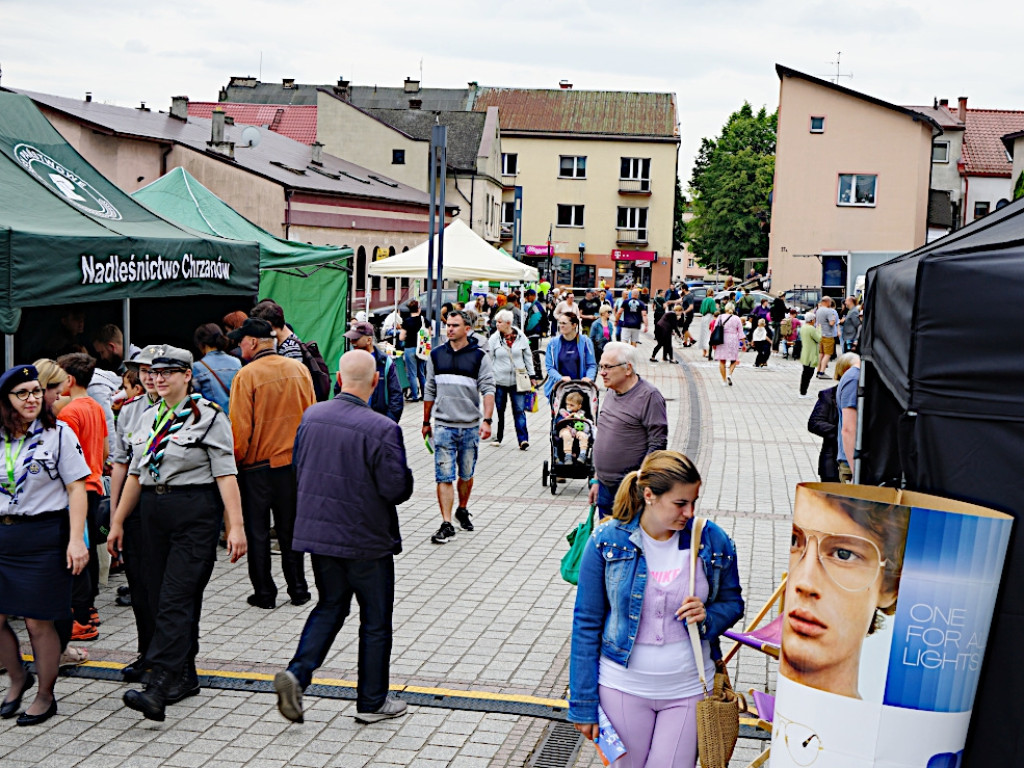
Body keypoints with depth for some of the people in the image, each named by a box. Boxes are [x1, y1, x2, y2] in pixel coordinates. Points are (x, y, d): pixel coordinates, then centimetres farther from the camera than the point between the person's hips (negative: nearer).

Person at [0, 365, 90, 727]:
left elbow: (77, 489, -6)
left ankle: (45, 695, 18)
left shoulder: (58, 433, -4)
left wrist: (76, 540, -13)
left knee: (38, 622, 1)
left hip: (44, 535, -4)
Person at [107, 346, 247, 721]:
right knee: (161, 598, 10)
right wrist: (118, 522, 18)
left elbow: (225, 474, -11)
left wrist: (235, 526, -17)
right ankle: (184, 677, 23)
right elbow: (135, 473, 20)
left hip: (196, 513, -7)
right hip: (154, 513, 7)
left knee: (176, 600, -13)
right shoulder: (151, 417, 15)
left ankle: (158, 689, -18)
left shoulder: (208, 416, -6)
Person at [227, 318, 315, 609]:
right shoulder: (299, 369, 0)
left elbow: (240, 426, -14)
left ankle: (264, 593, 13)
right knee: (290, 528, 15)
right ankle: (298, 590, 19)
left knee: (258, 532, 8)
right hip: (294, 462, 4)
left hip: (257, 466, -4)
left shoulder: (246, 375, -14)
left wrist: (236, 461, -1)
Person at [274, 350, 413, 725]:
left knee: (329, 606, 21)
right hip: (366, 539, -5)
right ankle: (371, 702, 20)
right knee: (375, 621, 10)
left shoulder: (311, 416, -2)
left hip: (318, 531, 5)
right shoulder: (381, 429, -22)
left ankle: (297, 673, 3)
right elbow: (397, 489, -19)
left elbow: (299, 469, 9)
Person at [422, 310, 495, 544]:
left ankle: (462, 510, 35)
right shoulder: (436, 355, 7)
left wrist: (487, 420, -18)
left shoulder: (479, 356, -1)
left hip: (470, 426, -1)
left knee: (466, 475, 13)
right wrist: (426, 422, 17)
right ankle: (446, 525, -6)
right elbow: (430, 391, 14)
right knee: (444, 476, -6)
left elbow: (488, 390, -6)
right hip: (443, 426, 1)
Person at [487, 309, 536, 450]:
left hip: (517, 380, -1)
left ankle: (523, 439, -8)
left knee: (519, 410, -5)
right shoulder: (494, 339, 1)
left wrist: (532, 376, 10)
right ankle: (498, 437, 20)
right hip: (499, 381, 1)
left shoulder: (521, 338, 2)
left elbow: (528, 358, 10)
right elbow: (489, 359, 4)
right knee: (499, 410, 8)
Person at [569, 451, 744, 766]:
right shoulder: (607, 542, -10)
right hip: (623, 687, -1)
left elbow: (732, 602, 10)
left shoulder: (713, 541, -6)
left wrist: (707, 618, -15)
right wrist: (583, 704, -3)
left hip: (689, 690, 1)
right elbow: (587, 624, -4)